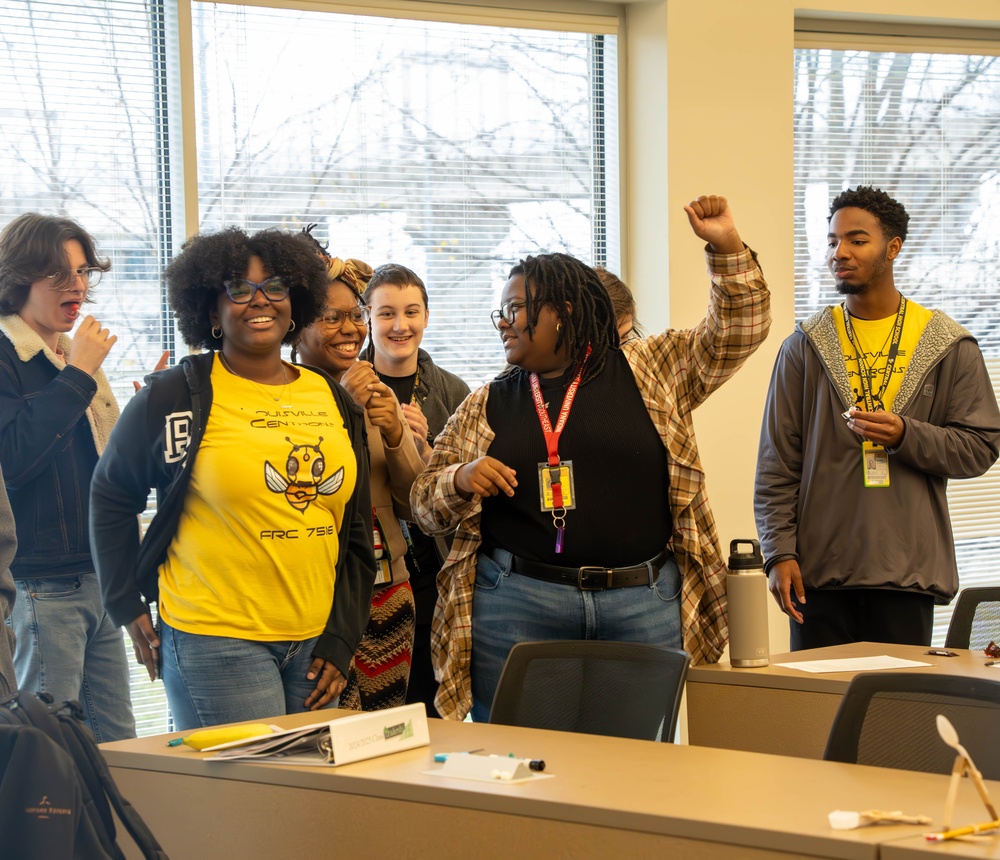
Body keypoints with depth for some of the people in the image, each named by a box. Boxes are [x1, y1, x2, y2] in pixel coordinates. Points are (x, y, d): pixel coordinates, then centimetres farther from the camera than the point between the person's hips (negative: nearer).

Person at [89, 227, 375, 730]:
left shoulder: (332, 400, 11)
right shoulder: (174, 397, -3)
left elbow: (356, 533, 14)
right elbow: (111, 497, 7)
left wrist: (341, 641, 7)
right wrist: (128, 607, 4)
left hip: (314, 644, 5)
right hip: (215, 644, -5)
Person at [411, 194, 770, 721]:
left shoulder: (650, 371, 11)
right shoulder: (487, 405, 14)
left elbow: (737, 332, 8)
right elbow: (426, 505, 14)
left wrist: (727, 248, -3)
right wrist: (461, 480, -7)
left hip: (644, 604, -1)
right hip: (516, 606, 1)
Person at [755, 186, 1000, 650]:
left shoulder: (949, 347, 6)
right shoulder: (804, 346, 8)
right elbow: (776, 463, 5)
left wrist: (906, 436, -14)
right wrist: (780, 553, -5)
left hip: (908, 572, -1)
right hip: (819, 571, 1)